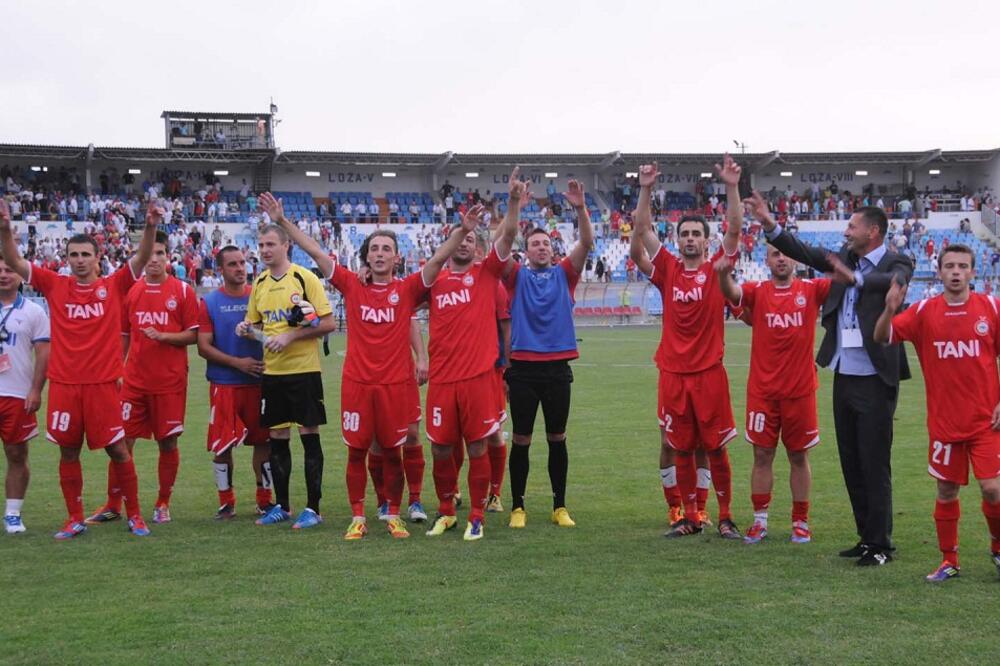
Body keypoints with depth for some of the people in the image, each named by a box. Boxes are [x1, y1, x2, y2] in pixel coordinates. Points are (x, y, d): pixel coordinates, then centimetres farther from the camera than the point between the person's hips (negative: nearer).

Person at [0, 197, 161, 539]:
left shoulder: (113, 286, 1)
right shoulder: (55, 286, 4)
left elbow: (142, 258, -8)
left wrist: (150, 227, -25)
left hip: (103, 383, -2)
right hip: (64, 384, 2)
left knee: (118, 449, 3)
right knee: (68, 452, 9)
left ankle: (134, 515, 15)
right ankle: (75, 519, 21)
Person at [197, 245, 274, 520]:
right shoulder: (209, 302, 0)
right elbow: (204, 347, -4)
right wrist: (237, 363, -14)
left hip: (258, 381, 1)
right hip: (223, 384, -1)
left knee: (263, 441, 5)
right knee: (222, 445, 2)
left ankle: (265, 500, 17)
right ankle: (226, 502, 15)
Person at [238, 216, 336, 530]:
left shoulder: (305, 278, -8)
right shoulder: (259, 284, 10)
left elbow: (328, 323, -11)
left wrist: (291, 335, -18)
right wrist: (247, 329, -1)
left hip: (304, 369, -6)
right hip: (272, 372, 6)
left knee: (309, 435, -2)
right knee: (277, 437, 10)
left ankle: (313, 508, 5)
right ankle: (281, 506, 20)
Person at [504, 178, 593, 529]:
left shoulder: (564, 274, 9)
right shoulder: (517, 277, 6)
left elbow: (586, 243, -4)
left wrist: (580, 208, -19)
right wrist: (514, 207, -21)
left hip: (558, 368, 1)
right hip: (523, 368, -1)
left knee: (557, 438, 9)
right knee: (521, 440, 4)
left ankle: (560, 506, 18)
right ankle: (517, 507, 15)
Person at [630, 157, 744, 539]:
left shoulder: (716, 270, 2)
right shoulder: (667, 270, 6)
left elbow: (735, 230, -8)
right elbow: (642, 231, 0)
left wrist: (732, 187, -16)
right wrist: (645, 190, -9)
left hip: (709, 372, -2)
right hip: (673, 374, 2)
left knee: (716, 447, 3)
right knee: (680, 449, 7)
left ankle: (725, 517, 13)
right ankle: (689, 517, 18)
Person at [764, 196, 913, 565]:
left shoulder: (895, 262, -9)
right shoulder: (845, 257, 11)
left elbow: (892, 281, -30)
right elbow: (805, 252, 5)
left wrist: (853, 277, -48)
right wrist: (770, 226, -8)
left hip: (875, 379, -7)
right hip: (843, 376, 7)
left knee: (874, 465, -2)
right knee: (851, 463, 13)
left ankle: (880, 543, 8)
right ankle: (867, 537, 24)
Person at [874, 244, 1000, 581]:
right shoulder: (924, 312, 0)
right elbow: (881, 337, -4)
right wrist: (890, 309, -24)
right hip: (944, 421, 1)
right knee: (947, 491, 9)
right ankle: (949, 561, 22)